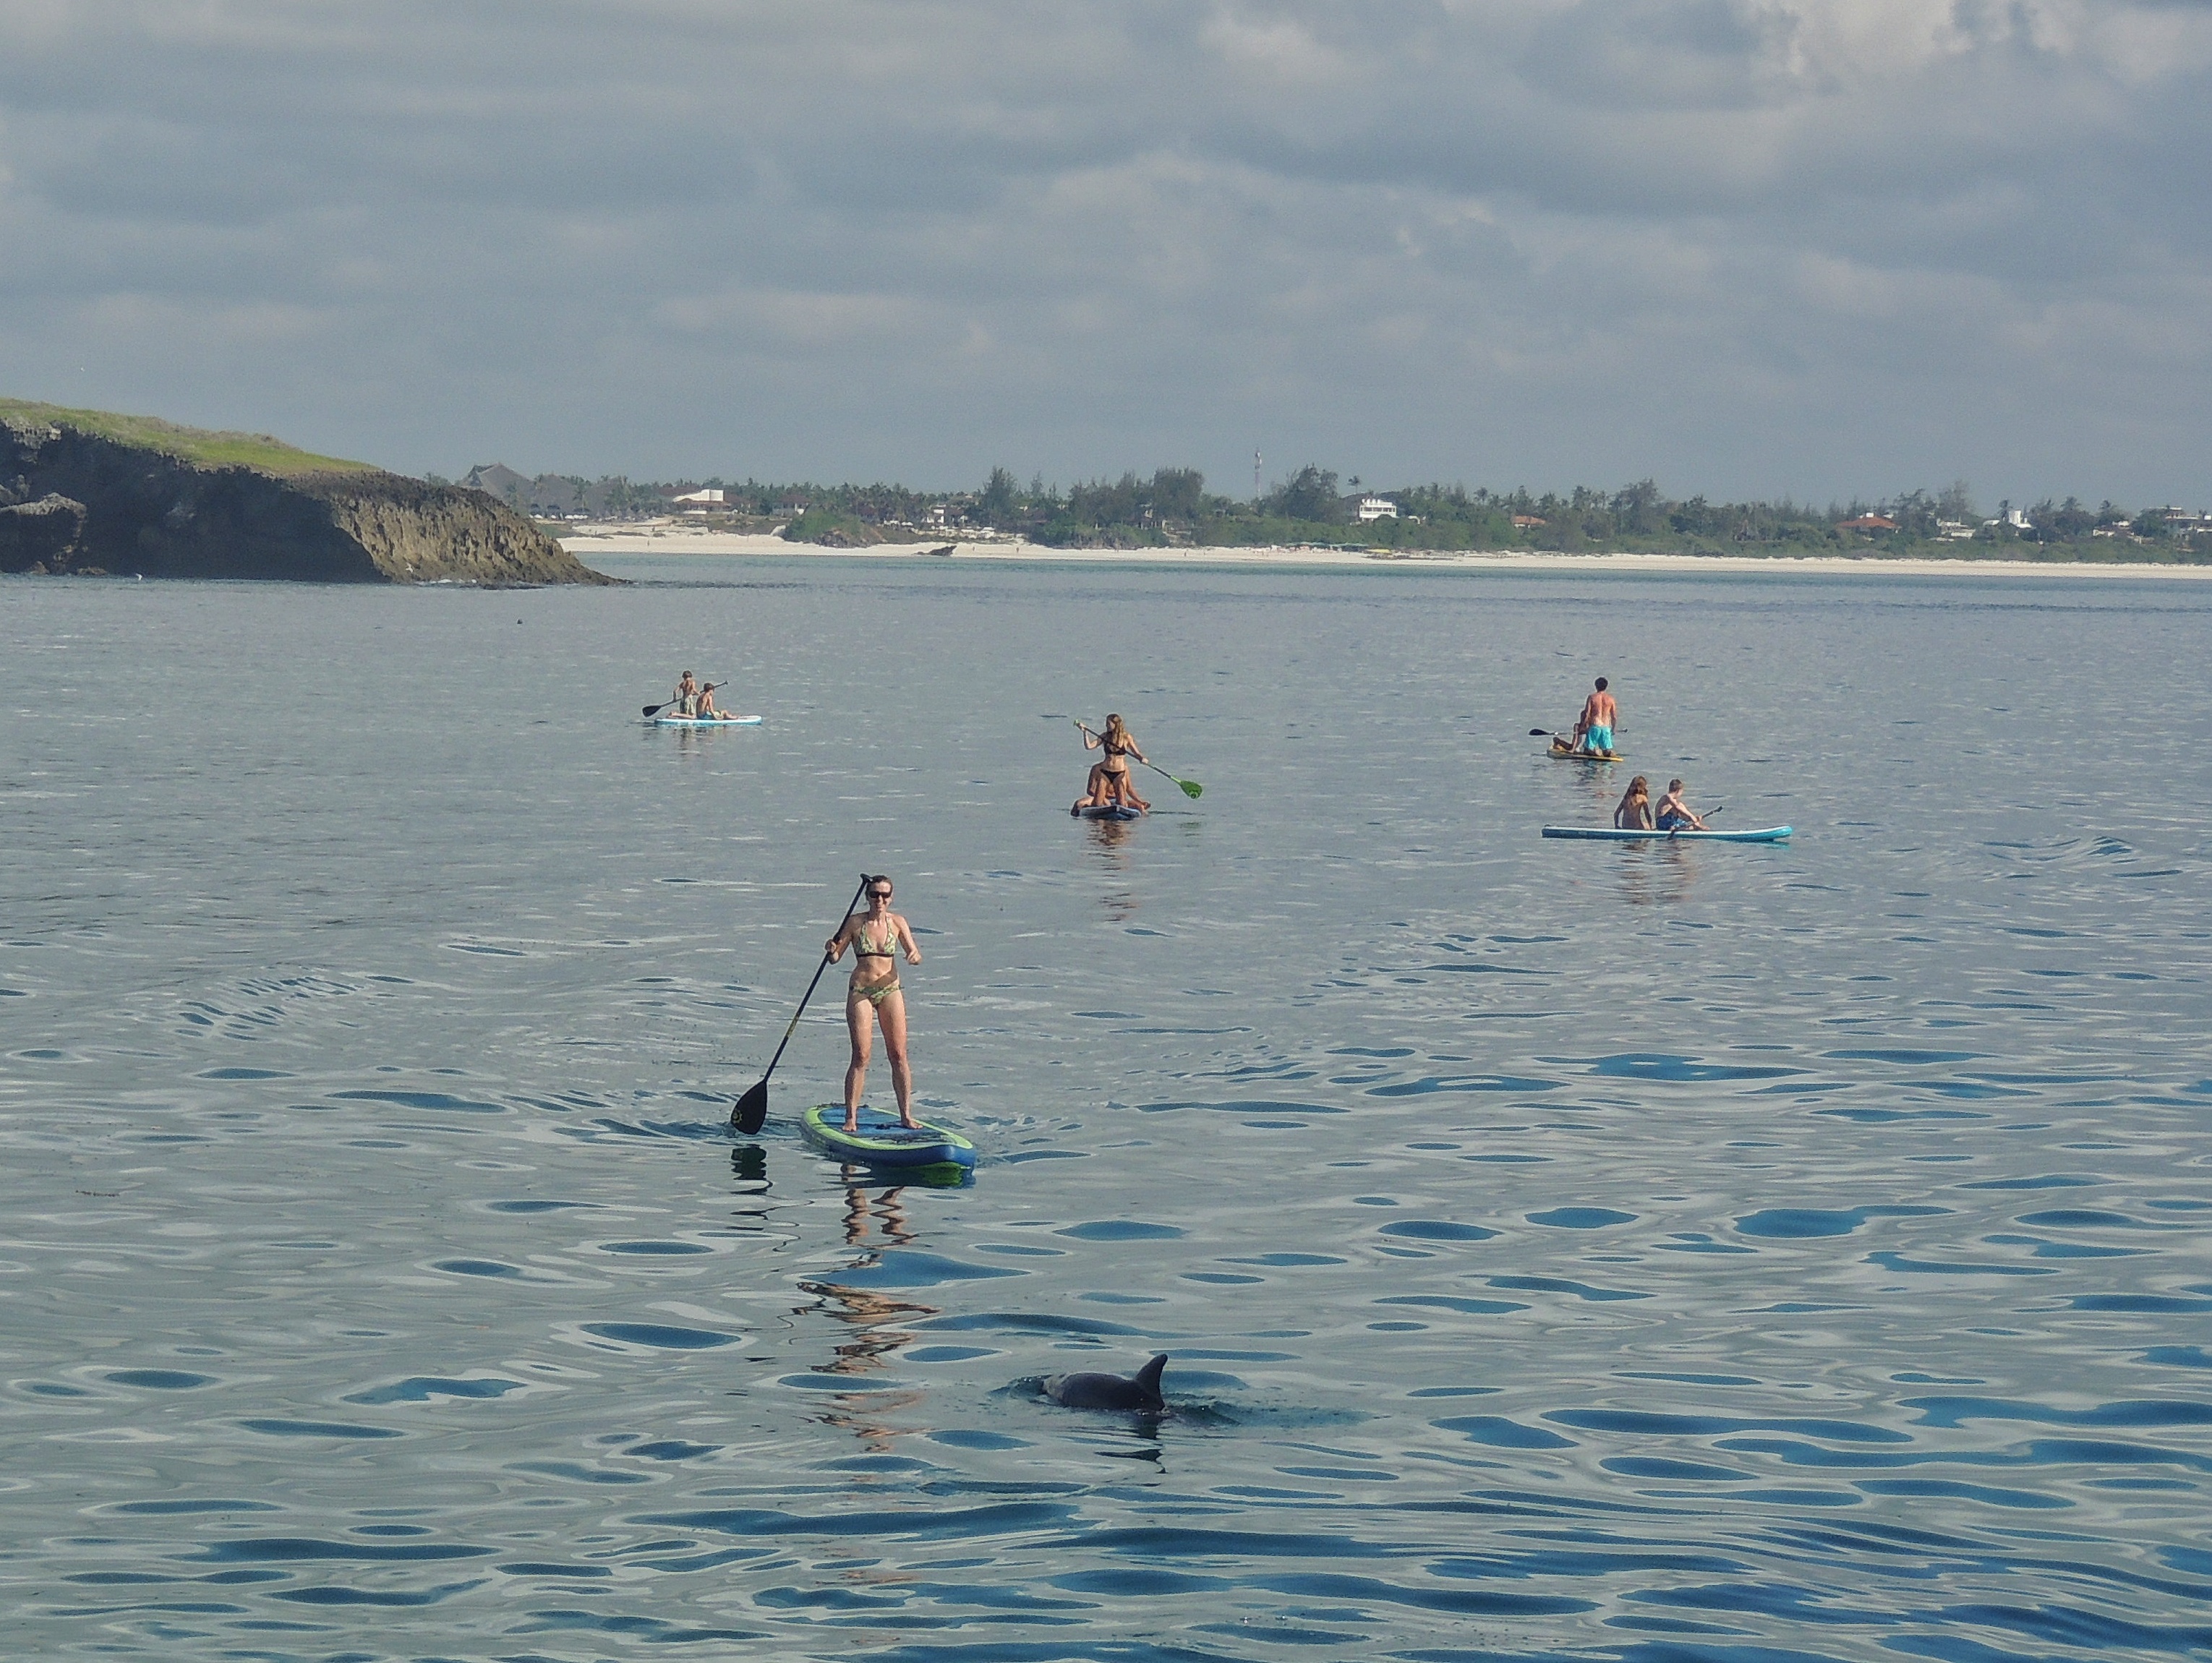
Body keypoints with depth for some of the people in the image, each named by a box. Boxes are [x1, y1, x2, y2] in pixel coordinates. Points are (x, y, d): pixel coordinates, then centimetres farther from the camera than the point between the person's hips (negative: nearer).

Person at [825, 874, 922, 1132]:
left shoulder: (897, 922, 2)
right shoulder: (855, 922, -3)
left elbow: (914, 954, 3)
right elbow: (835, 957, 0)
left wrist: (914, 956, -20)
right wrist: (831, 951, -22)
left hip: (890, 990, 2)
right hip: (860, 992, -2)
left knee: (898, 1055, 0)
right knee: (861, 1056, -7)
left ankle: (906, 1115, 6)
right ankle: (851, 1118, -3)